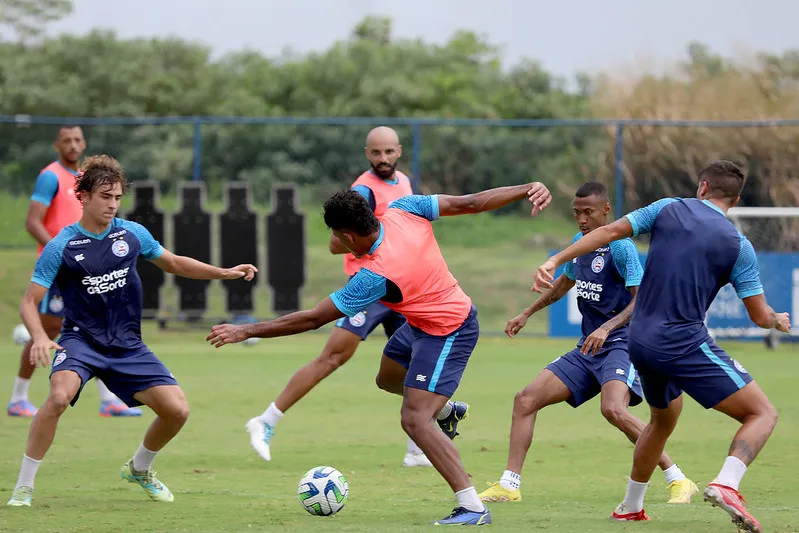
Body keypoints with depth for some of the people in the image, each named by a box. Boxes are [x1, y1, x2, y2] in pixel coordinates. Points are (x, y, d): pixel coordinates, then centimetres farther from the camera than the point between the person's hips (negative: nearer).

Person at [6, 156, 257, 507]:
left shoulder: (133, 234, 2)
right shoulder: (61, 247, -10)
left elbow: (174, 264, 18)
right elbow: (30, 302, -9)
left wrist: (226, 273, 9)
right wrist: (40, 338, -28)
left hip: (127, 346, 4)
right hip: (81, 341, -4)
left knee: (177, 410, -6)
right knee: (60, 396, -34)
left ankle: (140, 469, 25)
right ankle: (24, 486, -20)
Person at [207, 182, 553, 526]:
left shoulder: (375, 277, -32)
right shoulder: (404, 210, -16)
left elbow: (312, 319, -26)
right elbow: (471, 203, -10)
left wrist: (246, 332, -19)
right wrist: (527, 190, -1)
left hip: (447, 335, -10)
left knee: (415, 420, -16)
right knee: (388, 379, 29)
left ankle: (473, 508, -17)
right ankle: (445, 408, 59)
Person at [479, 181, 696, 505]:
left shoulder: (620, 247, -13)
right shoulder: (579, 243, 12)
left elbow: (642, 299, -20)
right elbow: (565, 283, 31)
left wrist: (607, 328, -33)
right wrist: (527, 314, 36)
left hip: (619, 344, -8)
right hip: (586, 349, 9)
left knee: (613, 409, -32)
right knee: (526, 399, -1)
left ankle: (678, 481, -24)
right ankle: (509, 486, 5)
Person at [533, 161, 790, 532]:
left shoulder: (668, 210, 7)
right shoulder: (738, 246, -2)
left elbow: (610, 232, 3)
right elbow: (760, 316, 2)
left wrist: (556, 260, 7)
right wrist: (779, 322, 24)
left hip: (641, 343, 6)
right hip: (685, 343, -6)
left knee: (663, 418, 32)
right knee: (763, 414, -3)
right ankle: (726, 484, -27)